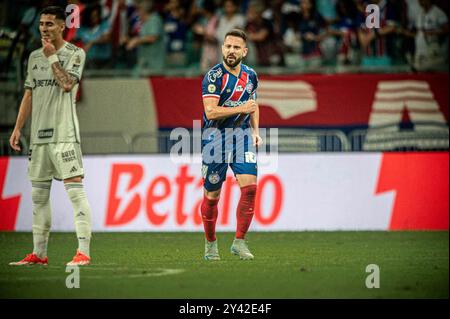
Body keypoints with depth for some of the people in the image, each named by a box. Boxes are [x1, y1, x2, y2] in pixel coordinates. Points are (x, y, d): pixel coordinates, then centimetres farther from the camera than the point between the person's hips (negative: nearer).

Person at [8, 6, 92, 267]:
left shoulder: (75, 53, -1)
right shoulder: (35, 56, 17)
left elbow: (67, 84, -16)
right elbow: (29, 95, 19)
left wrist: (52, 57, -8)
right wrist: (18, 128, 14)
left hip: (64, 133, -7)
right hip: (39, 135, 7)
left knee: (75, 188, -13)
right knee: (39, 194, 9)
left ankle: (84, 252, -17)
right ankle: (39, 253, 15)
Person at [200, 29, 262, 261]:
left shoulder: (250, 76, 7)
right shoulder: (213, 76, -11)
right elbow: (211, 112, -20)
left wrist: (256, 132, 14)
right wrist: (240, 109, -22)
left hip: (242, 134, 4)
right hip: (215, 136, -4)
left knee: (250, 187, -13)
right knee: (212, 194, 4)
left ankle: (239, 242, -4)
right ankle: (210, 243, 22)